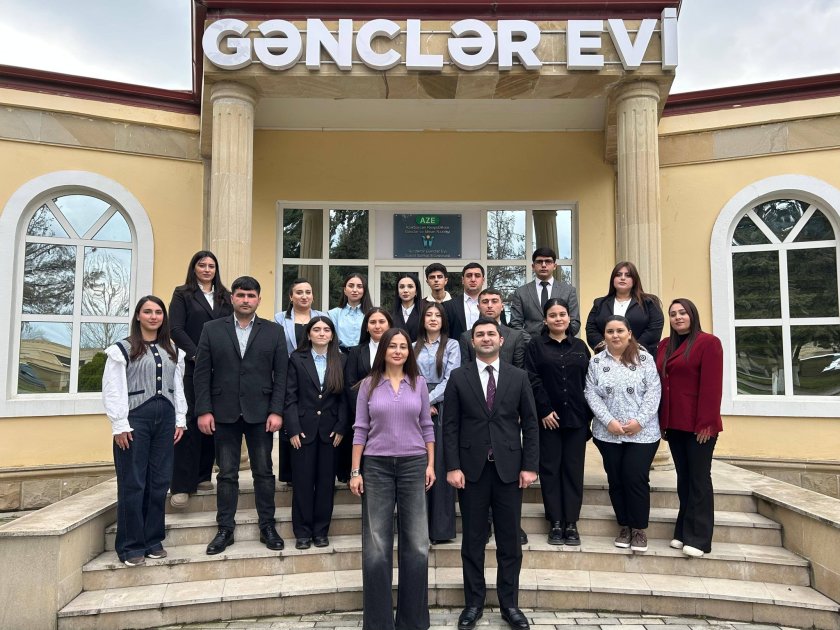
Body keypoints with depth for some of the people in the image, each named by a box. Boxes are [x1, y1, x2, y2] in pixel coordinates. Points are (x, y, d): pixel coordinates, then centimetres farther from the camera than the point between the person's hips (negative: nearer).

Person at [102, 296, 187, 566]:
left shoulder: (173, 351, 15)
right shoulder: (122, 349, 0)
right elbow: (113, 390, -5)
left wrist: (180, 420, 7)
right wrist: (120, 425, -10)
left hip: (165, 418, 5)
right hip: (135, 418, -4)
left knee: (159, 482, 7)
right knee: (132, 483, -1)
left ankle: (153, 540, 19)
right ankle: (131, 546, 10)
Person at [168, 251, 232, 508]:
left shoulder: (225, 297, 15)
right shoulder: (182, 294, 6)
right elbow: (176, 329, -4)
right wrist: (196, 355, -13)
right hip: (193, 368, -3)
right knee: (190, 421, -5)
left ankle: (203, 476, 19)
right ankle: (182, 485, -1)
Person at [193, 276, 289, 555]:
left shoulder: (274, 331, 3)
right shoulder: (212, 329, 4)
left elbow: (281, 375, 0)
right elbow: (202, 373, 2)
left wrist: (276, 411, -7)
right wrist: (204, 411, -5)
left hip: (260, 413, 0)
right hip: (224, 413, 0)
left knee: (264, 472, 8)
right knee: (227, 474, 8)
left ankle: (267, 527, 19)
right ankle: (225, 529, 19)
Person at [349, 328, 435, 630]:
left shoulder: (419, 382, 5)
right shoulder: (368, 384, 3)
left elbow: (426, 426, 9)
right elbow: (361, 429, 3)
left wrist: (431, 464, 2)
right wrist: (355, 471, -1)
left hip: (413, 464, 1)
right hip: (377, 466, -1)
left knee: (416, 544, 3)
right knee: (376, 546, 3)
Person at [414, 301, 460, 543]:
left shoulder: (452, 345, 6)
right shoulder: (413, 348, 14)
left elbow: (450, 379, -3)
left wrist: (428, 400, -10)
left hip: (442, 408, -2)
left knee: (440, 466, -3)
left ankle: (441, 527, 4)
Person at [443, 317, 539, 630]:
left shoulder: (519, 377, 4)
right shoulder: (458, 377, 1)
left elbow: (530, 424, 4)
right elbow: (450, 426, -1)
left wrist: (529, 466, -2)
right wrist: (452, 467, -7)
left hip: (508, 468, 1)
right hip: (472, 468, -1)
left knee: (509, 540, 9)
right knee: (473, 540, 9)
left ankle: (509, 604, 23)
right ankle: (474, 603, 23)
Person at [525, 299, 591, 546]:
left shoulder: (580, 346, 11)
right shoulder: (535, 346, 2)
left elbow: (588, 382, 8)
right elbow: (532, 380, -6)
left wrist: (588, 414, 1)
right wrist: (545, 410, -13)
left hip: (576, 417, 3)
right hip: (548, 418, -2)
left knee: (573, 469, 5)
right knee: (550, 468, 3)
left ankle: (571, 523, 13)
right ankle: (555, 523, 11)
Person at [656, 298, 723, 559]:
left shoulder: (708, 342, -7)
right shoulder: (665, 345, 13)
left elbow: (711, 386, -13)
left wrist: (706, 423, -17)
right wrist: (661, 422, 8)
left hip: (698, 425, -6)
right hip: (674, 424, 6)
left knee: (699, 478, 2)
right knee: (683, 478, 13)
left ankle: (699, 538, 9)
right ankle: (684, 532, 22)